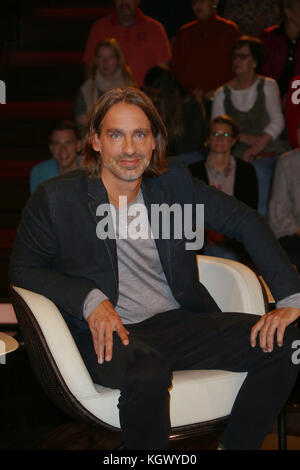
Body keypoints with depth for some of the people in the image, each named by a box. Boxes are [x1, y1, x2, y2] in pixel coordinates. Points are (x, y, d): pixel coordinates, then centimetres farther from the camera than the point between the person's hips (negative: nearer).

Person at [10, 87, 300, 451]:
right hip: (110, 336, -4)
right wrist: (90, 300, -14)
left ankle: (234, 447, 2)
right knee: (146, 370, -39)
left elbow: (246, 222, 9)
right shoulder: (56, 199, -2)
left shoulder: (175, 183, 6)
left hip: (180, 323, 5)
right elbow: (23, 268, 3)